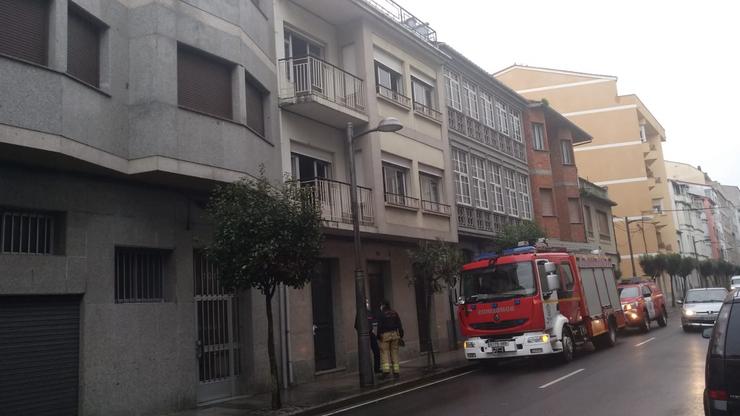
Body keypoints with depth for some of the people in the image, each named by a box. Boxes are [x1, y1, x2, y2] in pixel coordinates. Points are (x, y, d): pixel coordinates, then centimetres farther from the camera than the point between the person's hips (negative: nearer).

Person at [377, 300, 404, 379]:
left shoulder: (382, 314, 0)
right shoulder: (395, 313, 13)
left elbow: (380, 326, -6)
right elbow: (399, 325, 11)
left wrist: (379, 336, -1)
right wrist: (401, 336, 12)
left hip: (385, 335, -4)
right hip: (395, 334, 4)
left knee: (384, 352, -3)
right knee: (394, 352, 6)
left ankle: (386, 369, -17)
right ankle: (396, 371, 3)